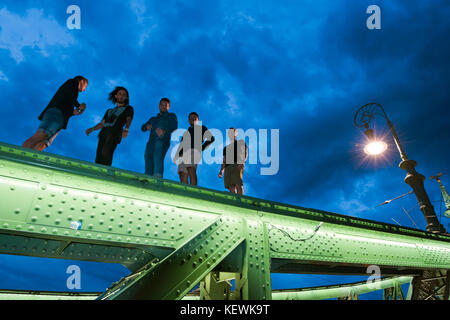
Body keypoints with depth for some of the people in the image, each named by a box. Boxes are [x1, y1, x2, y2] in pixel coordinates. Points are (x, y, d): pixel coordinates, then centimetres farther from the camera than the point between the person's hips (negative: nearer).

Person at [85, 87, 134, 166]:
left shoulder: (128, 108, 22)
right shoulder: (109, 111, 36)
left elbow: (129, 119, 4)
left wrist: (126, 129, -17)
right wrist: (92, 129, 10)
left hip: (115, 133, -5)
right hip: (104, 133, 5)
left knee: (106, 153, -29)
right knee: (99, 158, -12)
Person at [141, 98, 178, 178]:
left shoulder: (171, 116, 19)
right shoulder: (153, 119, 36)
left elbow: (174, 127, 0)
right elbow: (143, 128, 25)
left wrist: (164, 131, -21)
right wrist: (146, 126, -1)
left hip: (162, 142, -6)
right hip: (151, 142, 6)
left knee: (158, 158, -30)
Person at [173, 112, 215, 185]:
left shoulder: (201, 128, 18)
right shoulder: (186, 132, 34)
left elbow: (211, 138, 6)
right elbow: (181, 146, 30)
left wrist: (201, 148, -3)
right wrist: (175, 158, 18)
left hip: (193, 152, -6)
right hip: (183, 155, 7)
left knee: (191, 171, -28)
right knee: (183, 176, -7)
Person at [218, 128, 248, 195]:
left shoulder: (241, 143, 17)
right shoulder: (226, 147, 30)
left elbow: (245, 152, 1)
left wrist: (242, 161, -18)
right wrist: (221, 171, 13)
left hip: (237, 165, -5)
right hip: (228, 167, 5)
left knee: (238, 184, -22)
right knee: (231, 187, -3)